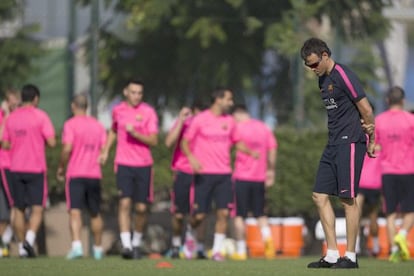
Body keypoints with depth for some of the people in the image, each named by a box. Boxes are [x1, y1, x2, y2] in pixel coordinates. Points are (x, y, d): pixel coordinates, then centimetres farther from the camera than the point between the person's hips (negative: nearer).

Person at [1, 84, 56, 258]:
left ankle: (22, 246, 10)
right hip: (36, 168, -4)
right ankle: (29, 239, -24)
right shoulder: (40, 116, -6)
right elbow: (51, 142, -11)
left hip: (16, 169, 4)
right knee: (37, 209, -2)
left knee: (18, 209, 10)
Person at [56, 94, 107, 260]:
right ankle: (98, 248, 26)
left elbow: (67, 149, -15)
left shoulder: (70, 125, -5)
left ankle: (76, 245, -31)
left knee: (75, 211, -12)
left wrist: (61, 167, -2)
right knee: (95, 214, 17)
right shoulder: (98, 125, 11)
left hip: (75, 174, -4)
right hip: (94, 175, 5)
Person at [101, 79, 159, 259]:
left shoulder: (148, 112, -2)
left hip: (143, 165, -1)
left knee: (141, 208, 3)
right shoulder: (118, 110, 7)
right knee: (125, 203, -14)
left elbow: (153, 141, -7)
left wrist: (135, 133, -20)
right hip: (124, 164, 1)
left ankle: (137, 243, 23)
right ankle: (126, 245, -20)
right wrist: (105, 151, 19)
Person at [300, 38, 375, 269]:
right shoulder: (323, 80, 16)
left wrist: (371, 141, -3)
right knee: (320, 196, 5)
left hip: (350, 143, -9)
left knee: (348, 198, -6)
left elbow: (366, 109, -11)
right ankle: (332, 255, 8)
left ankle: (351, 256, 1)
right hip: (334, 144, 9)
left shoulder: (343, 76, -12)